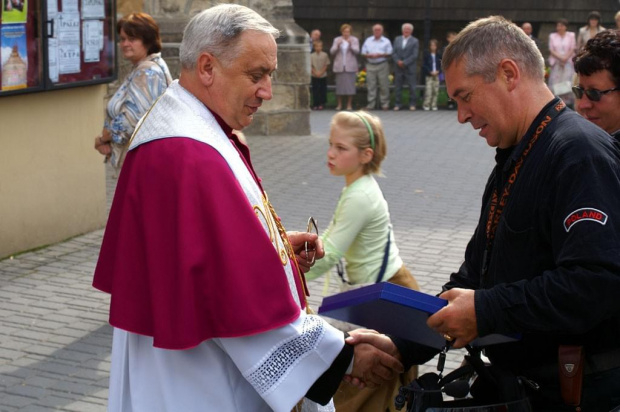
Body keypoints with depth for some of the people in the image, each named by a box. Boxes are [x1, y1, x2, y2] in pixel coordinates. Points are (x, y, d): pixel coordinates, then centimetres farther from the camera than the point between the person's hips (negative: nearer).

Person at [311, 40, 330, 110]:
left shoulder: (325, 55, -2)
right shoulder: (312, 55, -1)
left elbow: (326, 65, -2)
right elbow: (311, 65, -1)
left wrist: (321, 72, -12)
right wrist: (315, 72, -13)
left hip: (323, 75, 0)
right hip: (314, 76, 0)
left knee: (323, 90, 2)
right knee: (315, 90, 0)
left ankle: (321, 104, 10)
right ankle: (315, 104, 3)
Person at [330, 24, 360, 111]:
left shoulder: (354, 40, 6)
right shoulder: (337, 40, 9)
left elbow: (357, 51, -4)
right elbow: (332, 52, 3)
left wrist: (351, 45, -20)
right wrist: (337, 45, -14)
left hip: (350, 67, -1)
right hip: (339, 67, 1)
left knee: (350, 85, -4)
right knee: (339, 85, 1)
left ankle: (349, 104, 2)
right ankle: (339, 104, 8)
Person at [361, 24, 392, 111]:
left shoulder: (386, 41, 7)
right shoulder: (368, 41, 12)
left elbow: (389, 54, 1)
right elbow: (363, 54, 9)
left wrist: (380, 55, -13)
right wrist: (370, 55, -10)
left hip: (382, 65, -2)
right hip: (370, 65, 2)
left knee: (384, 85, -4)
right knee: (371, 85, -1)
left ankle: (385, 103, 2)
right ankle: (371, 104, 1)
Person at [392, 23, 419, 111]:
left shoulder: (415, 41, 1)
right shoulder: (397, 39, 12)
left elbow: (414, 55, -6)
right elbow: (394, 53, 8)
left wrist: (404, 62, -13)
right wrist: (398, 61, -9)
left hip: (410, 68, -3)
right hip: (398, 67, 3)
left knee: (412, 87, -2)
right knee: (397, 86, 4)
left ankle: (412, 104, 6)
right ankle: (397, 104, 10)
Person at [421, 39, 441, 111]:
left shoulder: (438, 56, 9)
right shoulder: (426, 55, 1)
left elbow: (440, 65, 10)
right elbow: (424, 65, -2)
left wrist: (438, 71, -8)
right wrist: (430, 72, -12)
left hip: (436, 75, 3)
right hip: (428, 75, -3)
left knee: (436, 91, 2)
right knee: (428, 91, -10)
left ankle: (434, 105, 10)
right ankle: (426, 105, -3)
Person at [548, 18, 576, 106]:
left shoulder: (571, 35, 9)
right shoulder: (552, 36, 10)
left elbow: (572, 49, 4)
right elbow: (551, 50, 4)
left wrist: (565, 58, -10)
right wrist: (560, 58, -9)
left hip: (568, 62, -1)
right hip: (556, 63, 1)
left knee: (568, 82, -9)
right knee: (556, 81, -7)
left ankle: (568, 102, -7)